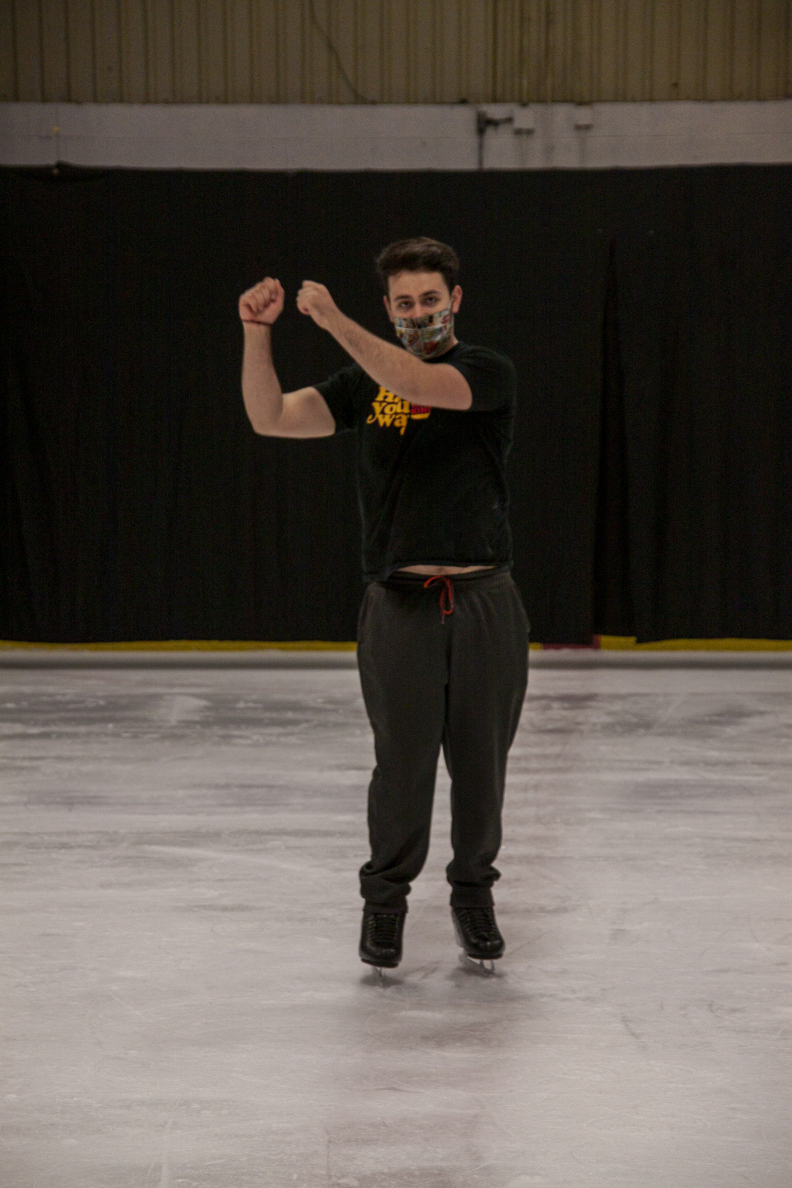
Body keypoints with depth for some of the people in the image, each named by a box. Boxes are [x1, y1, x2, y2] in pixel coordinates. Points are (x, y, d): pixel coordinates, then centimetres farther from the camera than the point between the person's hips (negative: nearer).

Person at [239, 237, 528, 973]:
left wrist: (335, 322, -27)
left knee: (480, 763, 8)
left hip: (484, 606, -1)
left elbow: (421, 383, -23)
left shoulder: (489, 374, -2)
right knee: (402, 764, -1)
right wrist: (257, 334, -17)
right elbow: (271, 418, -4)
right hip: (399, 603, 1)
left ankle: (473, 896, 26)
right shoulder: (366, 384, 8)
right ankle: (385, 899, 18)